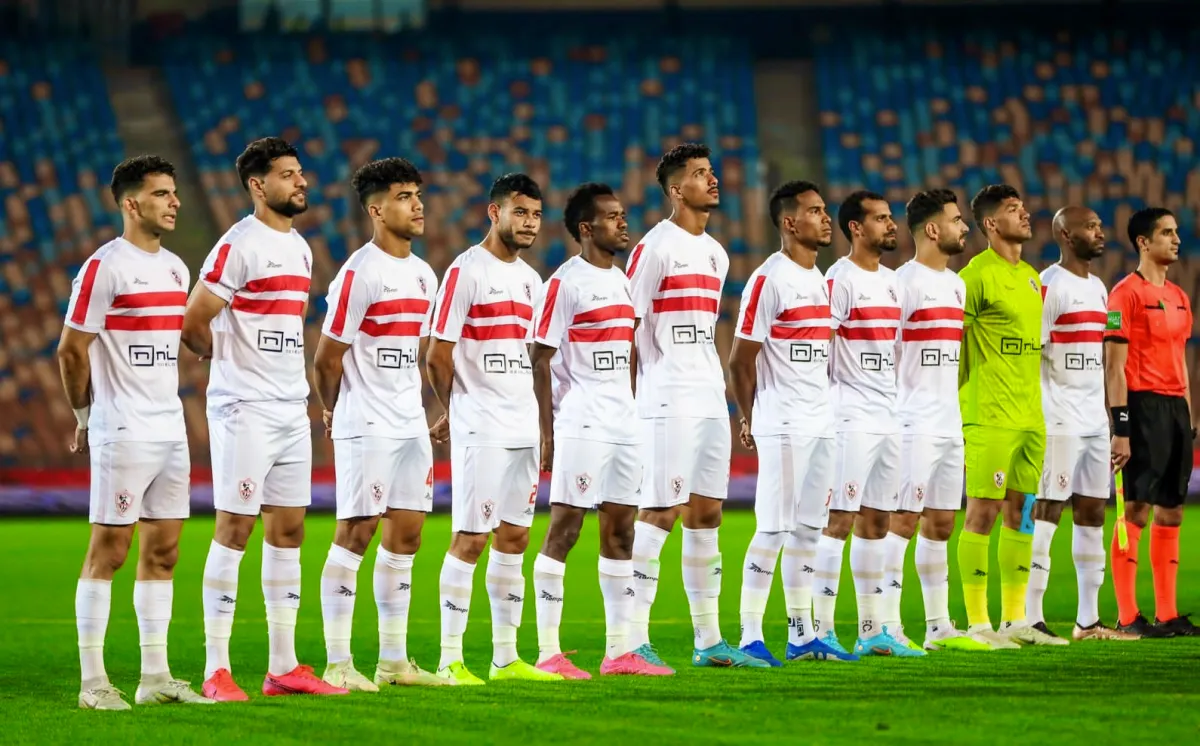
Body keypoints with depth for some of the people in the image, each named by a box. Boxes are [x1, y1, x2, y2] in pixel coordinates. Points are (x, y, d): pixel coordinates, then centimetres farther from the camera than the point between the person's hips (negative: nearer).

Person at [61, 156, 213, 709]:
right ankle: (92, 681, -3)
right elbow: (71, 350, -8)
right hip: (122, 432, -8)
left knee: (162, 550, 8)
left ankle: (155, 676, 12)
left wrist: (164, 405, 18)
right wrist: (87, 418, 0)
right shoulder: (104, 267, -10)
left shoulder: (175, 269, 14)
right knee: (108, 549, -5)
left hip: (171, 429, 8)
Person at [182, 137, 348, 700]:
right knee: (235, 528, -7)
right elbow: (192, 325, -14)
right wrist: (233, 358, 3)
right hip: (244, 408, -8)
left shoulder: (300, 249, 15)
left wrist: (294, 385, 15)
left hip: (292, 410, 8)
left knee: (288, 529, 7)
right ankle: (216, 670, -4)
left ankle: (283, 668, 11)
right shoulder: (238, 246, -12)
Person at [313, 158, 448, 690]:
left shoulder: (423, 276, 13)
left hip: (411, 424, 8)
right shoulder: (359, 274, -13)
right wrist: (334, 415, 2)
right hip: (366, 427, -8)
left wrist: (408, 404, 17)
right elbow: (327, 357, -10)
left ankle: (394, 661, 14)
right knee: (356, 532, -7)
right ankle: (338, 665, -5)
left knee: (406, 533, 8)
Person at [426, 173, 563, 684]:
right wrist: (460, 411, 3)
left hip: (524, 428, 8)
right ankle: (450, 659, -4)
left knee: (514, 537, 9)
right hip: (481, 431, -8)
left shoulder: (530, 278, 15)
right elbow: (438, 357, -9)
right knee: (470, 539, -7)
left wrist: (537, 422, 14)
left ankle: (506, 657, 13)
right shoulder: (466, 271, -9)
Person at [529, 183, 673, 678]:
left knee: (621, 530, 8)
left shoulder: (621, 281, 16)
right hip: (579, 427, -8)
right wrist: (548, 433, -14)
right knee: (564, 528, -7)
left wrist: (631, 413, 18)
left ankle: (620, 651, 11)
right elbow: (541, 359, -10)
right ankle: (548, 652, -5)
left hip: (623, 426, 8)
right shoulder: (565, 283, -8)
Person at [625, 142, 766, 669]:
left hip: (711, 402, 8)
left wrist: (714, 382, 17)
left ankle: (709, 640, 13)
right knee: (659, 514, -9)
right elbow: (626, 326, -10)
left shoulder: (715, 254, 17)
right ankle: (634, 641, -6)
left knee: (706, 515, 9)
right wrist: (634, 397, -12)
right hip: (668, 403, -8)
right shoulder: (655, 248, -8)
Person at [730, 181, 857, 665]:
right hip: (782, 426, -8)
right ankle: (750, 637, -4)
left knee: (808, 530, 10)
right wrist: (749, 420, -3)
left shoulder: (820, 281, 15)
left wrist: (823, 405, 15)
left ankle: (802, 635, 14)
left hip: (822, 424, 8)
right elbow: (740, 360, -9)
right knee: (773, 531, -8)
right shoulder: (768, 280, -11)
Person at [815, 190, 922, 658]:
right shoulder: (840, 280, -10)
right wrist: (828, 405, -17)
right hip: (852, 419, -8)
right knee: (839, 519, -9)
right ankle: (822, 630, -8)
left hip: (889, 417, 8)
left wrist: (898, 401, 17)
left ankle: (872, 630, 14)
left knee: (876, 520, 10)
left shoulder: (890, 281, 16)